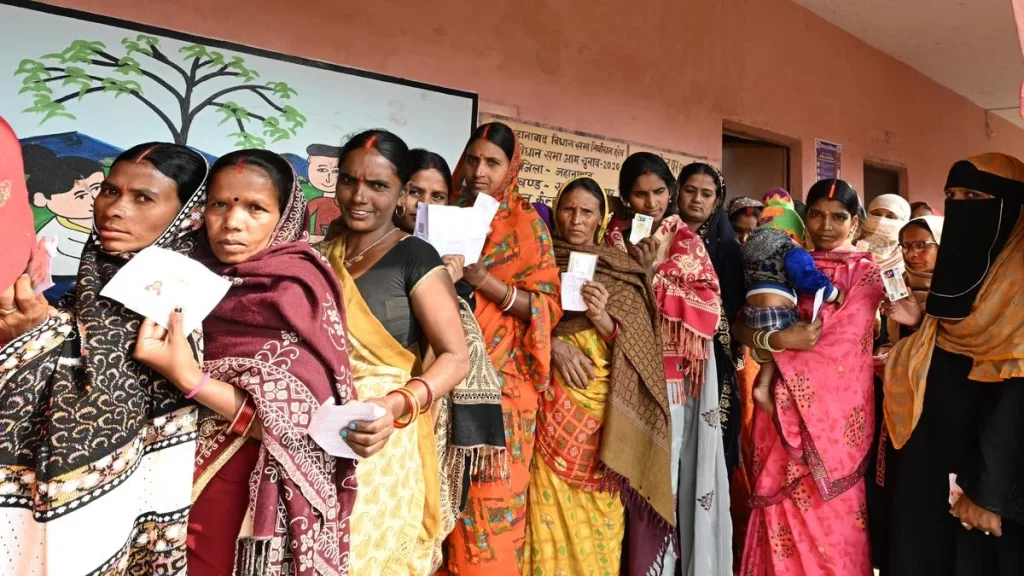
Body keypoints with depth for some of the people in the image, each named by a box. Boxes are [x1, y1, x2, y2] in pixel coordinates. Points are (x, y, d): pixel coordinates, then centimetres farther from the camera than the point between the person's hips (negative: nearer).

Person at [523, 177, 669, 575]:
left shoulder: (622, 272, 7)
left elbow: (632, 346, 0)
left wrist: (601, 316, -17)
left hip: (600, 403, 0)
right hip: (552, 400, 1)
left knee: (597, 508, 1)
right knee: (551, 505, 0)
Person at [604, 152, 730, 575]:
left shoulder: (687, 242, 7)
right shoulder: (613, 239, 10)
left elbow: (710, 305, -3)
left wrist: (654, 274, -10)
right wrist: (640, 269, -11)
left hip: (673, 376, -1)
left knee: (663, 473, -1)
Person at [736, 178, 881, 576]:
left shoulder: (868, 273, 4)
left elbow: (842, 345, -9)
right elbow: (739, 326, 1)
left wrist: (777, 345, -8)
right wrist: (777, 340, -15)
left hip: (838, 413, -2)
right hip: (786, 408, 2)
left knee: (832, 513, 4)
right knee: (784, 511, 7)